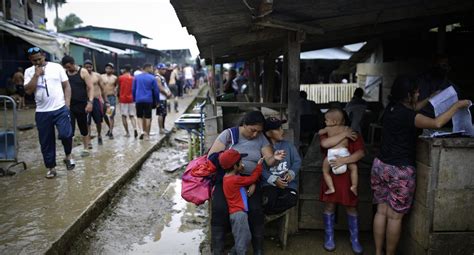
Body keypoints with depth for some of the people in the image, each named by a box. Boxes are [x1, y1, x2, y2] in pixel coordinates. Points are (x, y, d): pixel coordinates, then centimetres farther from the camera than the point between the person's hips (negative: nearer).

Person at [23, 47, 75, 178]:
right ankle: (51, 167, 21)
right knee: (46, 142, 7)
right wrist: (36, 75, -11)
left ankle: (68, 155, 13)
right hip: (42, 112, 2)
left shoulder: (56, 67, 1)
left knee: (65, 134, -17)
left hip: (60, 109, -2)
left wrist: (67, 104, -6)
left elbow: (66, 85, 2)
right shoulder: (29, 71, 5)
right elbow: (28, 91, -5)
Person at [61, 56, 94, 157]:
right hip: (69, 105, 2)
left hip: (81, 105, -2)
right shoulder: (64, 73, 5)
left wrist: (90, 102, -19)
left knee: (83, 128, 10)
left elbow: (90, 88, -8)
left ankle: (86, 148, 25)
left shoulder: (83, 72, -5)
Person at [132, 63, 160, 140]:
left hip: (138, 100, 2)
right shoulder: (152, 78, -4)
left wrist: (134, 99, 18)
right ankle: (147, 134, 11)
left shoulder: (136, 77, 6)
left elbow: (133, 89, 9)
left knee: (140, 116, 13)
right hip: (148, 100, -2)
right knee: (148, 117, 7)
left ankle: (143, 131, -6)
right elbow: (156, 90, -2)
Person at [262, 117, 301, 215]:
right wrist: (274, 180, -18)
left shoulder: (288, 145, 11)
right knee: (269, 201, -34)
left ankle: (263, 213, -8)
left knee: (290, 200, -28)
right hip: (270, 183, -3)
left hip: (288, 183, 3)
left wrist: (291, 173, -11)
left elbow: (297, 161, 8)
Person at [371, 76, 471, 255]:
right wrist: (457, 106, -12)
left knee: (381, 211, 12)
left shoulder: (391, 108, 6)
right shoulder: (405, 115, -18)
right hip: (399, 171, -7)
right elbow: (437, 123, -26)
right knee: (395, 216, 5)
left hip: (380, 166, 8)